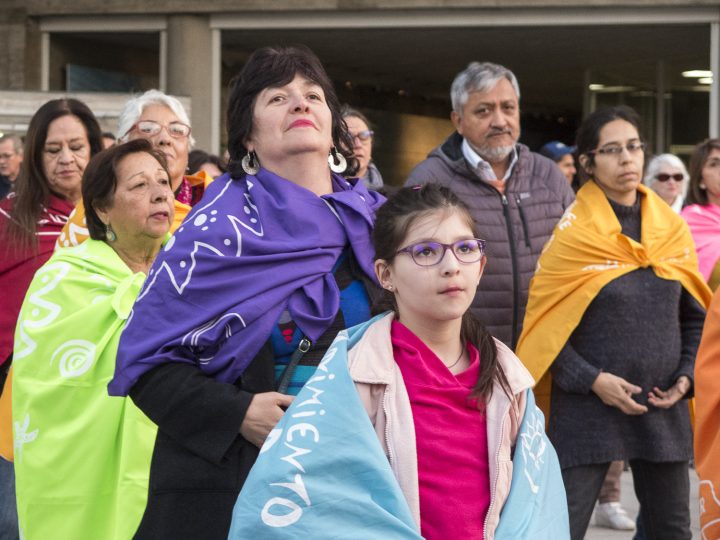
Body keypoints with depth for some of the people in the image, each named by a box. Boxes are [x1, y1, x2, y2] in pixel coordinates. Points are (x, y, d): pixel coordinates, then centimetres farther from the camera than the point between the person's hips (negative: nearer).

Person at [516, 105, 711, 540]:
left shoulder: (672, 227, 6)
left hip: (664, 407, 5)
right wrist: (592, 380, -15)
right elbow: (547, 321, -8)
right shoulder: (573, 231, -7)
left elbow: (695, 314, 13)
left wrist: (686, 376, -1)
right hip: (587, 407, -4)